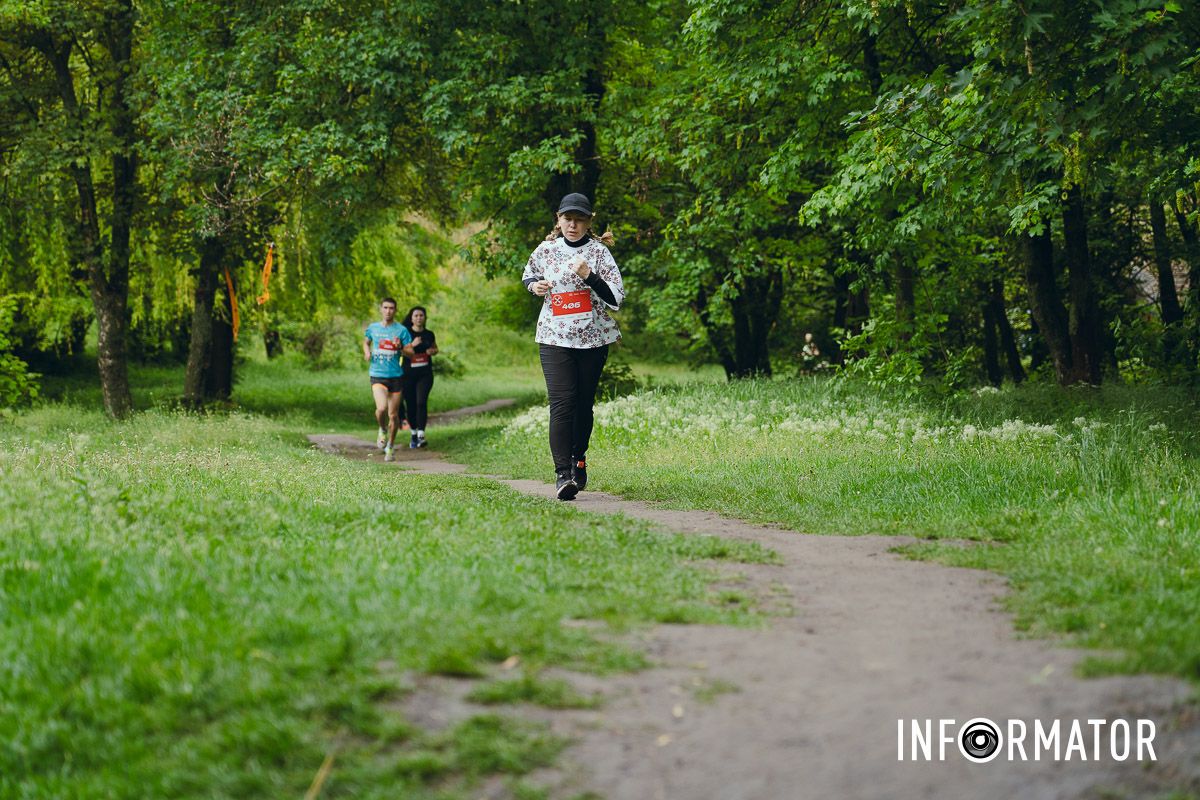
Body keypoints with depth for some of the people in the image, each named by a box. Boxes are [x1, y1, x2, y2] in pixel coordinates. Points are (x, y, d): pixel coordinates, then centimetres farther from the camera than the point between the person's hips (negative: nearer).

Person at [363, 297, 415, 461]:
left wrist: (400, 348, -20)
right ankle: (382, 430, 8)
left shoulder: (402, 330, -1)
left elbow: (411, 352, -1)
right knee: (381, 408, -24)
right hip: (377, 375, 0)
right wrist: (366, 351, 4)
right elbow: (366, 341, 25)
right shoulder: (373, 328, 5)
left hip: (396, 376, 0)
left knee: (393, 415, 5)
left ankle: (390, 447, 24)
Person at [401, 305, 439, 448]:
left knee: (421, 402, -15)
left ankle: (421, 435, -17)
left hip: (425, 373, 1)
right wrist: (412, 345, -22)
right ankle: (413, 434, 24)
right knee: (411, 404, 6)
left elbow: (435, 349, 23)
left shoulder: (429, 334, 6)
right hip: (408, 373, -1)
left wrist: (432, 351, -1)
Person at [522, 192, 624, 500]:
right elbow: (528, 275, 25)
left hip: (593, 337, 0)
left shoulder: (598, 251, -2)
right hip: (554, 336, 0)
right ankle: (562, 473, -18)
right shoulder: (545, 251, 5)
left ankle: (579, 459, 30)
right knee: (561, 402, -13)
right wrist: (534, 285, 2)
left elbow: (616, 298, -7)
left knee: (584, 403, 8)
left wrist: (589, 276, -20)